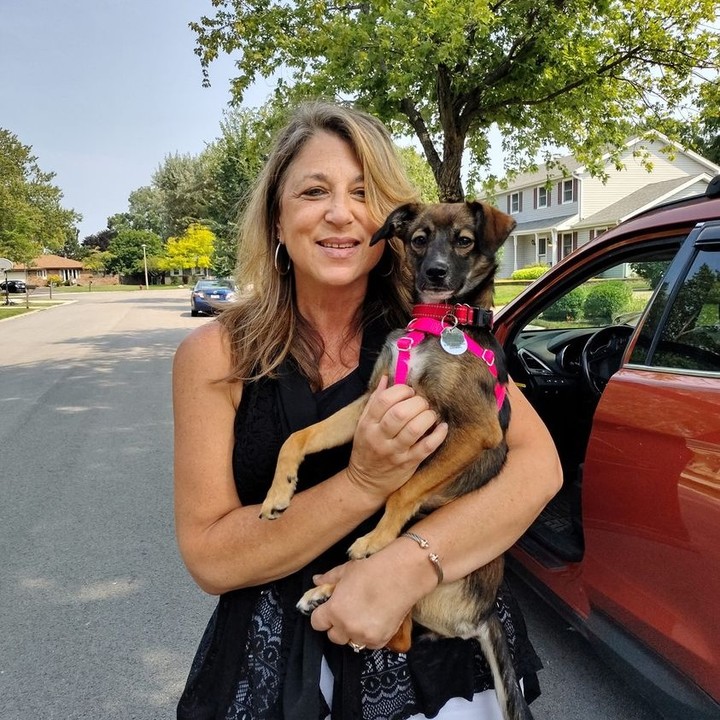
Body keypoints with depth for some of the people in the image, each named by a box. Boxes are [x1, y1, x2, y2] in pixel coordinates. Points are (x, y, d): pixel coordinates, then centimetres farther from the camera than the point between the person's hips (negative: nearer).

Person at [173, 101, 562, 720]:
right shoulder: (217, 355, -12)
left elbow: (539, 465, -16)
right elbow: (208, 558, -15)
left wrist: (405, 567, -28)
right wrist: (365, 482, -27)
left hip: (439, 650, 1)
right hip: (281, 665, 0)